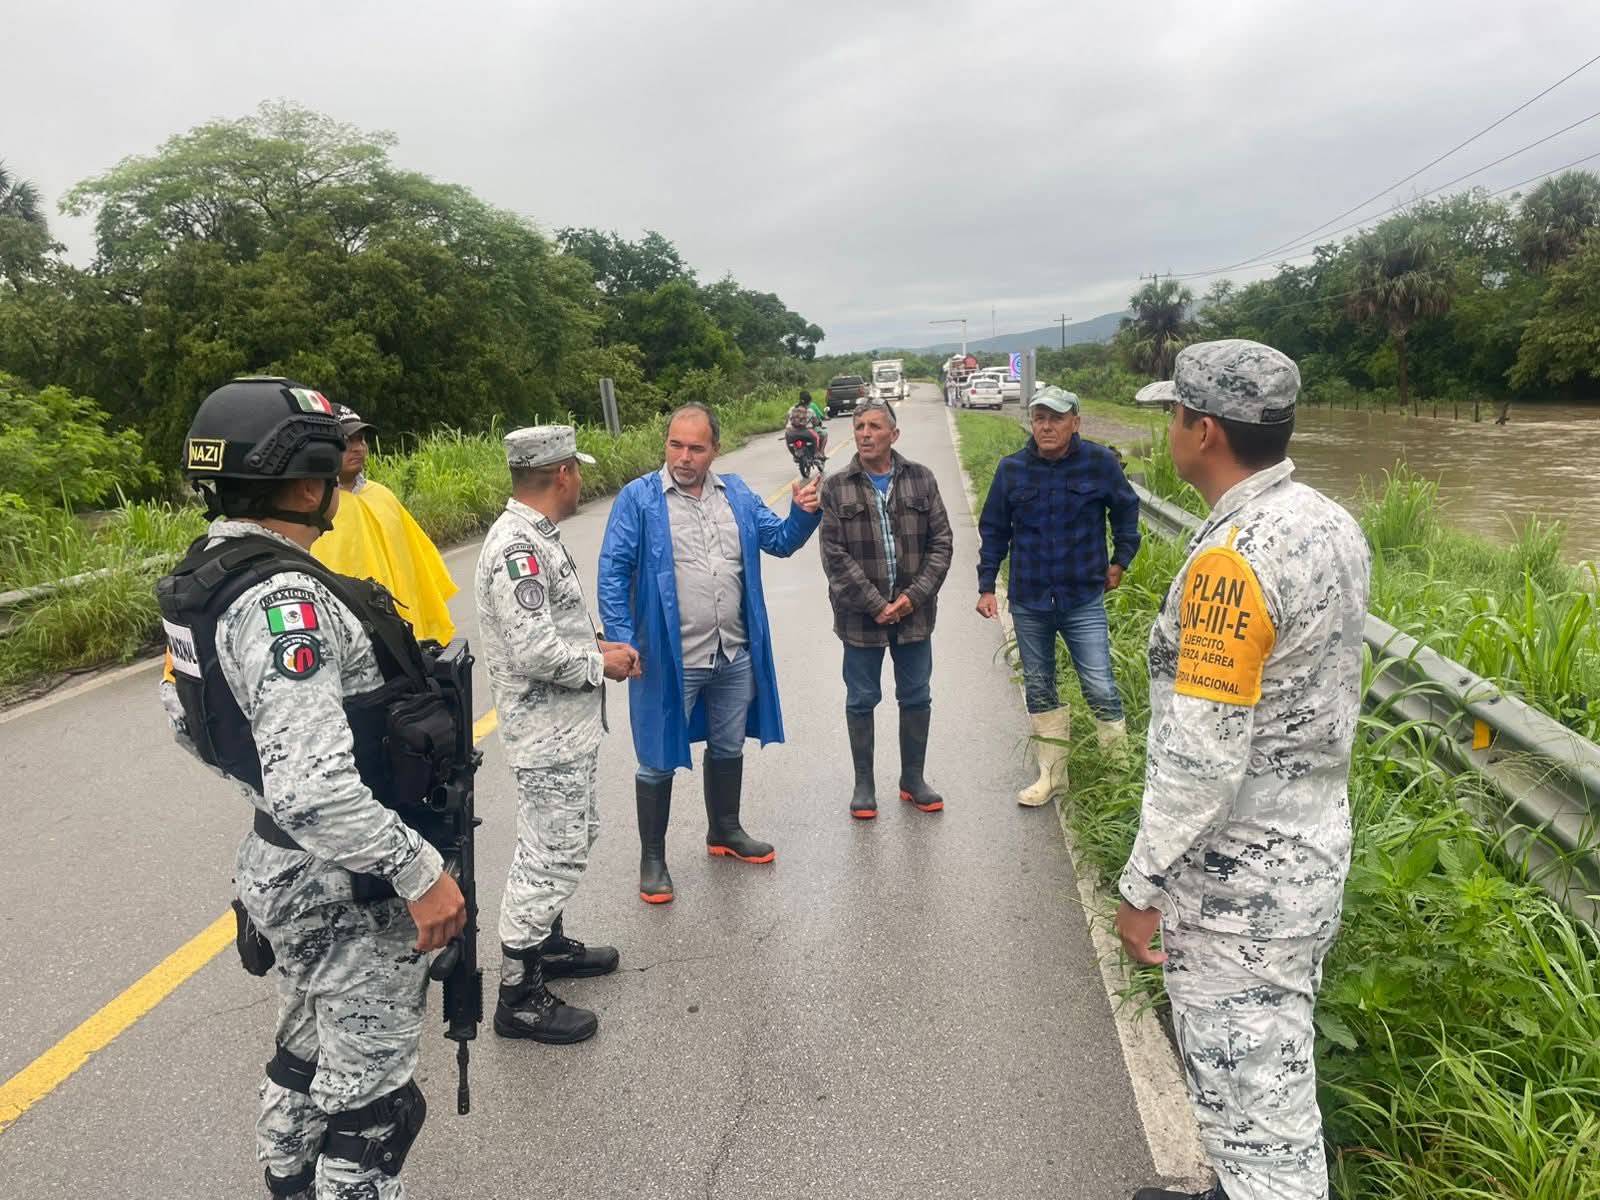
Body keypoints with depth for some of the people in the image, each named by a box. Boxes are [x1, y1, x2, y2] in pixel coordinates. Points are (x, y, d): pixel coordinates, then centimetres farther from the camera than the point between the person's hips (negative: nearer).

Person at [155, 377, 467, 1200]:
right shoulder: (284, 599, -28)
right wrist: (420, 874, -24)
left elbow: (187, 715, 16)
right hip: (348, 888, -9)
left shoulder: (207, 575, 2)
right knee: (370, 1100, 8)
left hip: (282, 863, 10)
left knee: (310, 1059, 27)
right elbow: (315, 791, -34)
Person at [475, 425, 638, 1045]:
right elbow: (534, 650, -28)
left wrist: (599, 646, 6)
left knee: (572, 834, 23)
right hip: (547, 733, -11)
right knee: (554, 854, -2)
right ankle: (519, 997, 11)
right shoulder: (517, 546, -23)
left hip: (566, 728, 11)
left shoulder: (535, 536, 10)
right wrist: (600, 664, -13)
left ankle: (548, 943, 41)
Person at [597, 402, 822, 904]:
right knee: (659, 762, 8)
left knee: (729, 748, 22)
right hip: (668, 660, -5)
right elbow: (613, 571, -11)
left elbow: (779, 540, 7)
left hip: (735, 655, 5)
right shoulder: (638, 498, -9)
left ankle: (725, 832, 44)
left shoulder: (736, 493, 6)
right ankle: (652, 860, 26)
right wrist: (622, 639, -19)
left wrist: (803, 513, -13)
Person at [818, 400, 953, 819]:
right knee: (861, 701, 9)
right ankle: (864, 785, 24)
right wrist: (875, 605, -14)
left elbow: (941, 542, 1)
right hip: (860, 615, -2)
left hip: (914, 613, 2)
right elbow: (835, 556, -8)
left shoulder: (920, 479, 2)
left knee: (916, 699, 12)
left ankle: (913, 779, 30)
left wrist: (915, 596, -10)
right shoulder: (836, 488, -3)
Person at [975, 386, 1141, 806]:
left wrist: (1120, 560, 10)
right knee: (1039, 691, 12)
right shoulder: (1012, 468, -1)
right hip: (1028, 602, 3)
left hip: (1084, 601, -3)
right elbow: (994, 530, 7)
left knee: (1101, 689, -6)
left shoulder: (1100, 462, -6)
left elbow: (1126, 508, 11)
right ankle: (1051, 774, 24)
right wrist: (986, 586, 4)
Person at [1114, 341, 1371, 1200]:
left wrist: (1142, 886, -16)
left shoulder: (1233, 558, -26)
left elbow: (1201, 757, -26)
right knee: (1273, 1079, 24)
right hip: (1310, 849, 9)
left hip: (1238, 879, -9)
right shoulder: (1332, 524, 3)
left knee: (1250, 1101, 7)